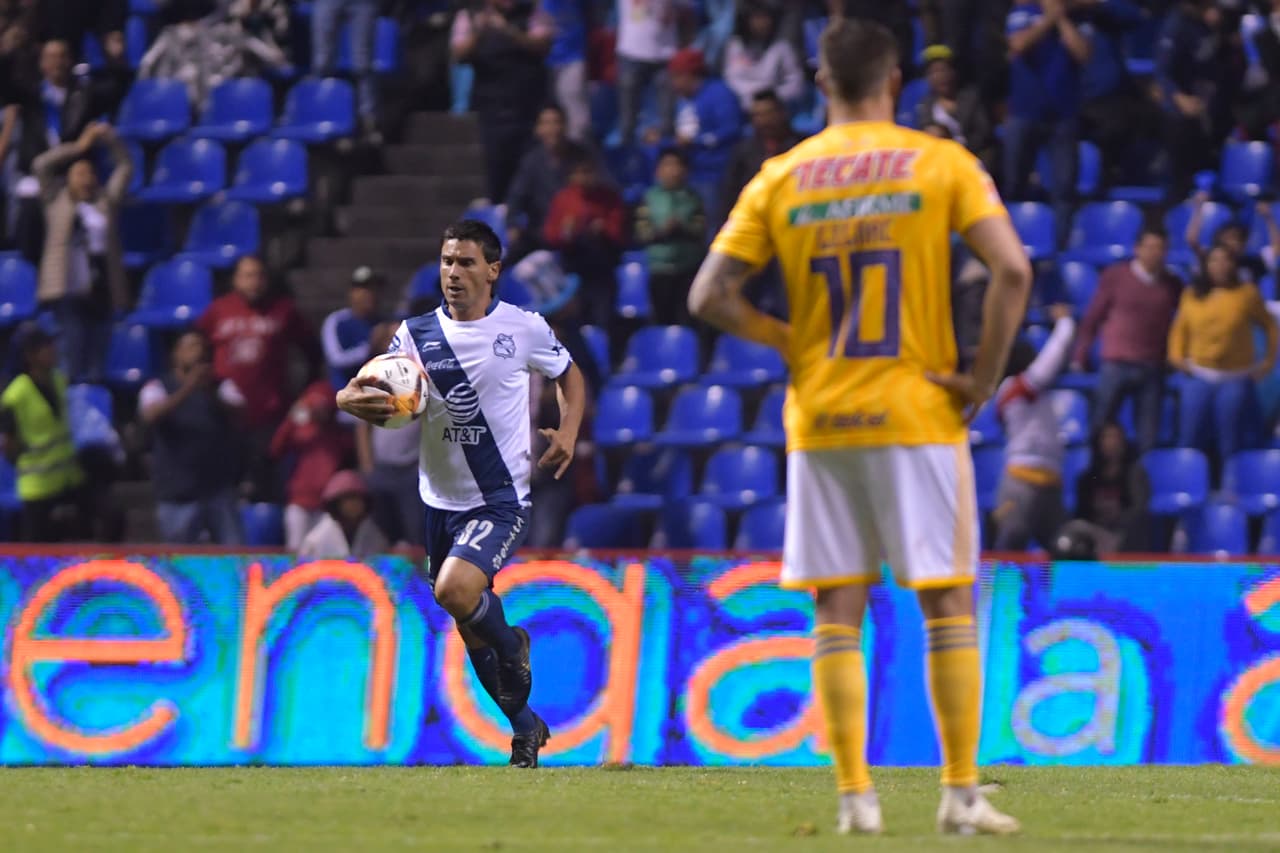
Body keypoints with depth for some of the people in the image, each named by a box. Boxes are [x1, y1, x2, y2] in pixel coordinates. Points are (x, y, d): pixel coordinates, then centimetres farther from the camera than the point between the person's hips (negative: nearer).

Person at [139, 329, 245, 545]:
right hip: (178, 495, -2)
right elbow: (151, 415, -18)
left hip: (219, 489, 2)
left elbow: (239, 415, -8)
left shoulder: (222, 387, 11)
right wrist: (187, 389, -32)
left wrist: (211, 392, -28)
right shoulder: (158, 388, 3)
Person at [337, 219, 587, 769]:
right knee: (470, 630, 13)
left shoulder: (523, 328, -4)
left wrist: (568, 433, -3)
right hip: (441, 500, 4)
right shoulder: (416, 334, 0)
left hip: (502, 500, -4)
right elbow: (382, 405, -6)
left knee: (456, 590, -29)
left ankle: (512, 646, 3)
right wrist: (353, 400, -30)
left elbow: (568, 375, 14)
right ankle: (526, 727, 33)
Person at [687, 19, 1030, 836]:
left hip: (819, 422, 2)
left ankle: (855, 795, 2)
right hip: (917, 414, -2)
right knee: (949, 604, 5)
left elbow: (710, 296, -1)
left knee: (839, 613, 6)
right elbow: (1013, 270, -13)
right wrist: (984, 377, -5)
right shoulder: (941, 164, -3)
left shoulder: (781, 179, 3)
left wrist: (793, 343, 10)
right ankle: (962, 793, 2)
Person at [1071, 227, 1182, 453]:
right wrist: (1079, 357, 3)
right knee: (1098, 428, -1)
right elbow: (1092, 318, 3)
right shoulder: (1115, 277, -1)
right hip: (1116, 365, -2)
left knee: (1148, 436, 2)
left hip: (1152, 368, 2)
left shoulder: (1172, 284, 4)